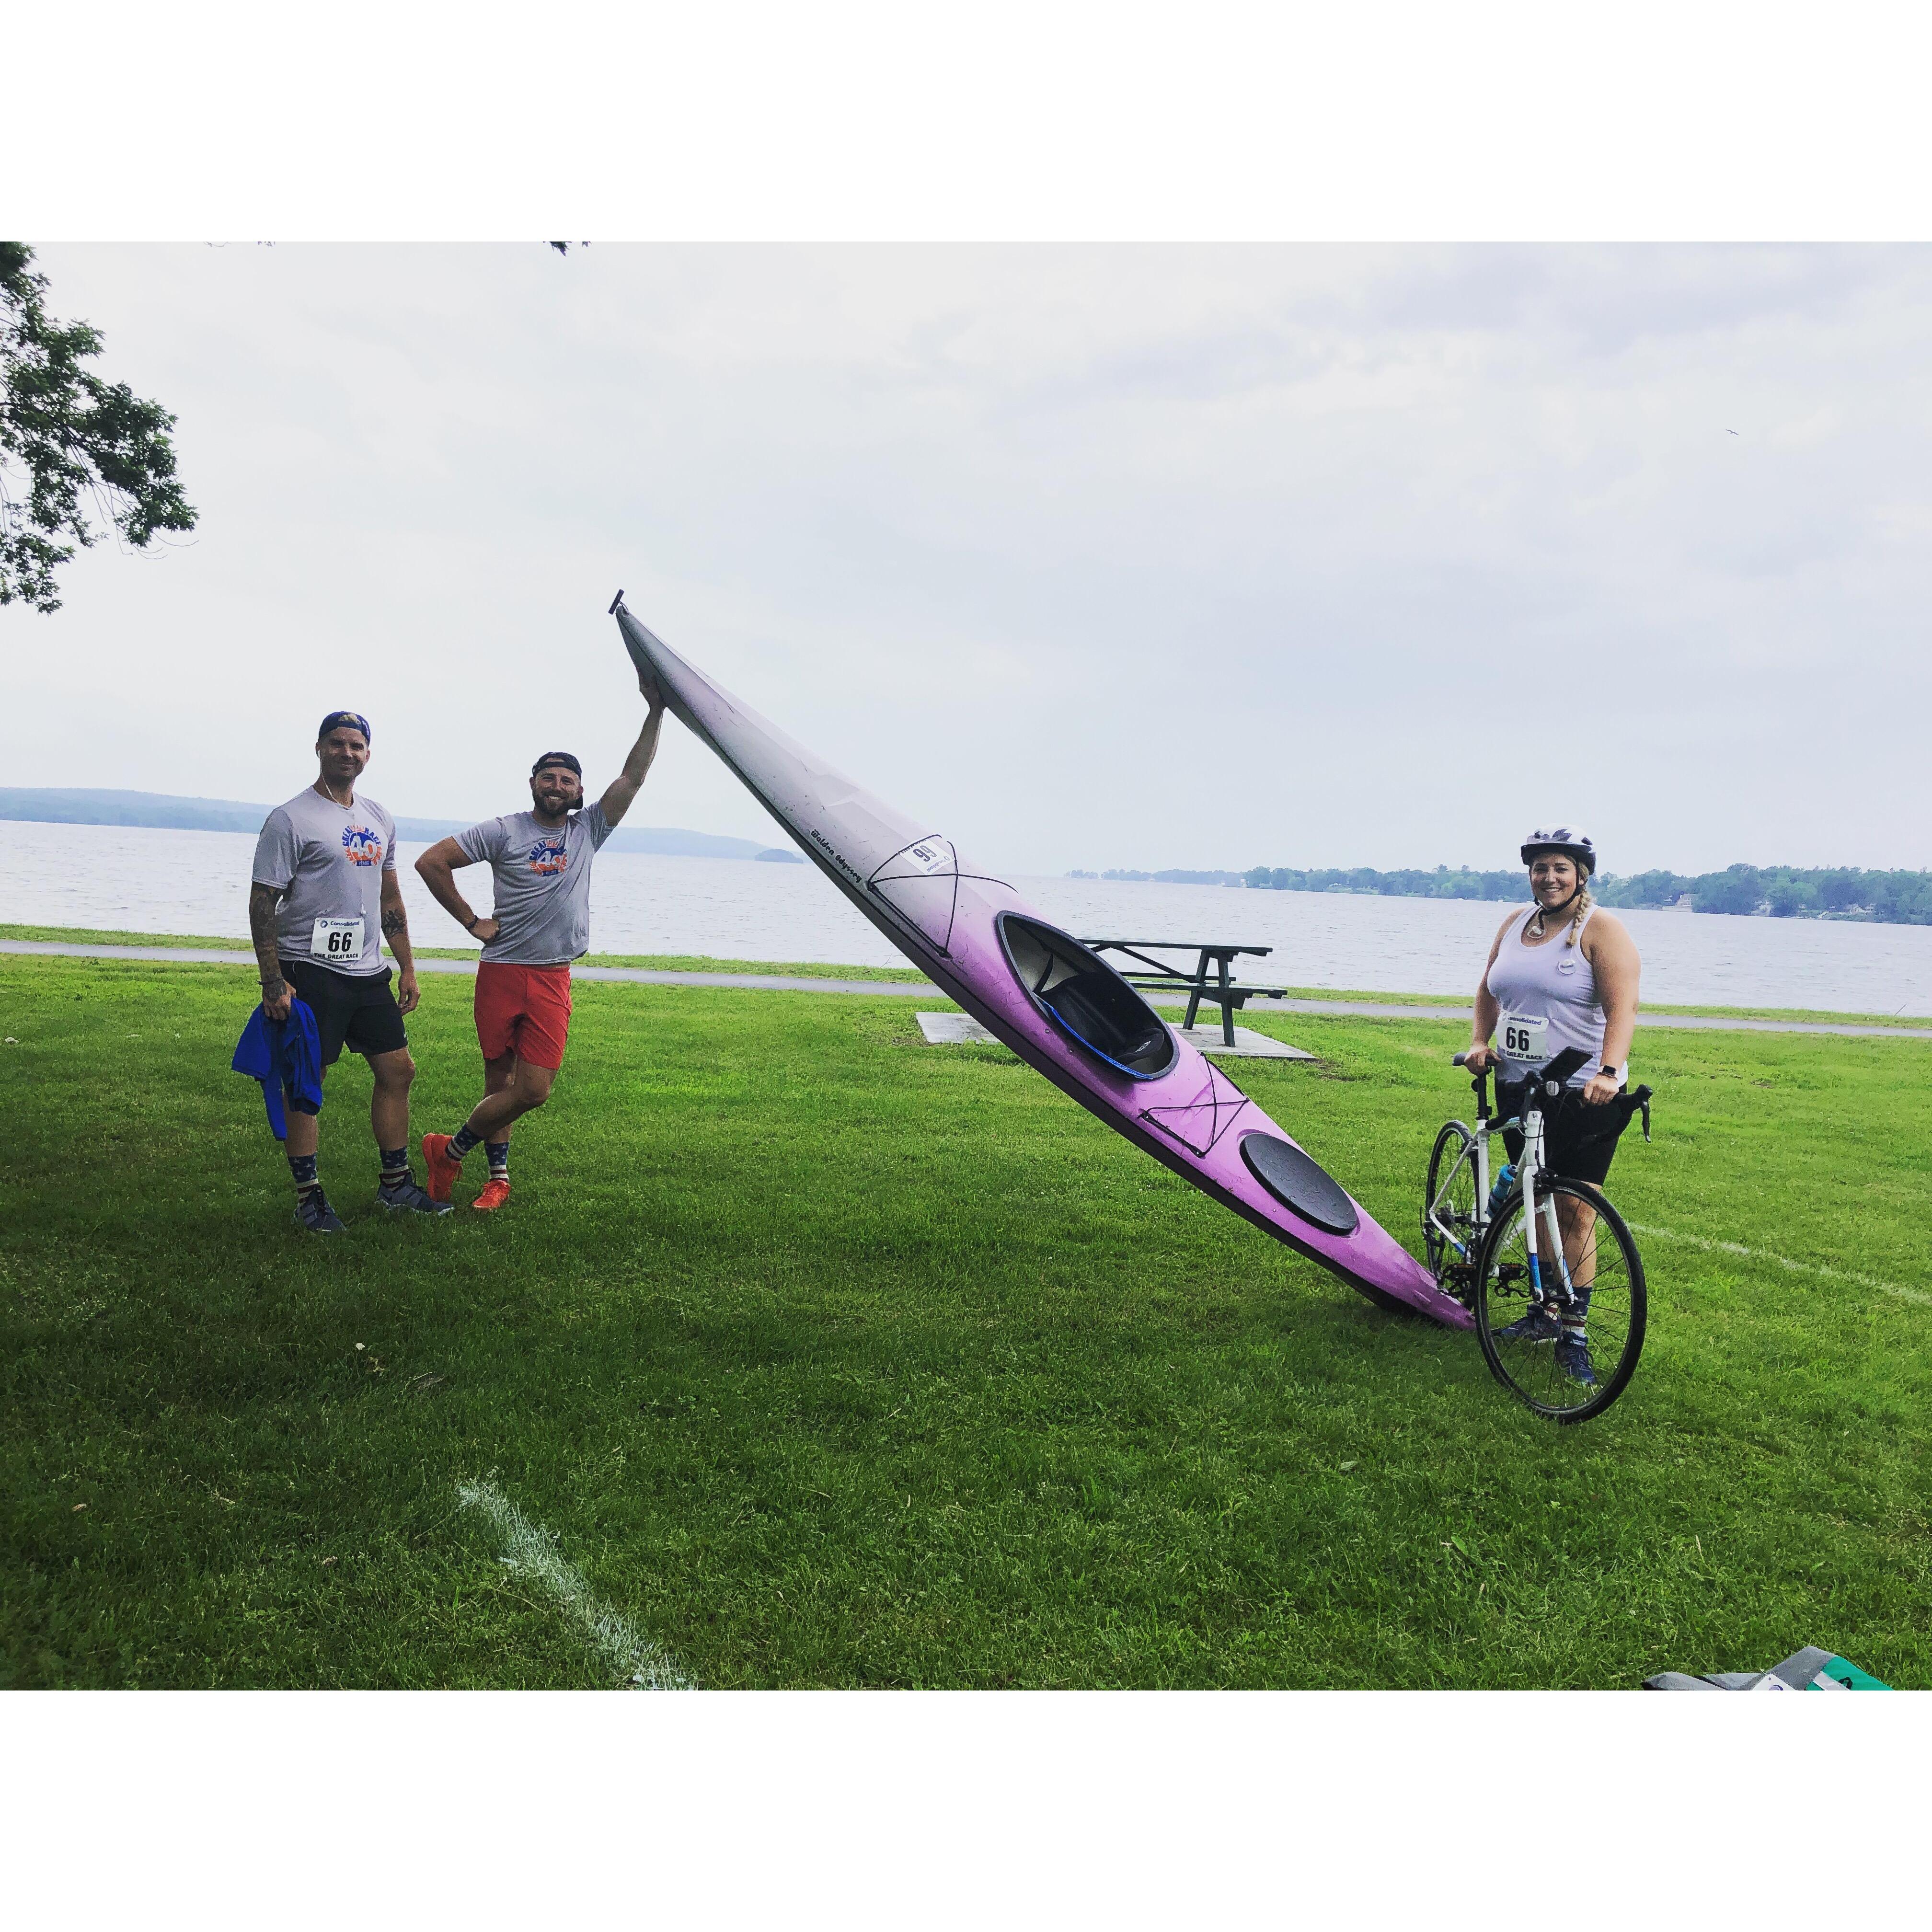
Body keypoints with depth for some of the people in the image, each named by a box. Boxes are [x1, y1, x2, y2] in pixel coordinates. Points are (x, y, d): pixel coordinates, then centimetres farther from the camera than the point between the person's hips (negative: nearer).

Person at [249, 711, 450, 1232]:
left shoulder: (379, 820, 14)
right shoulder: (291, 818, -7)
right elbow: (263, 903, -9)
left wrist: (407, 967, 16)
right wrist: (273, 982, -16)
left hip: (369, 973, 7)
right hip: (310, 973, -7)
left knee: (397, 1071, 8)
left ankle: (395, 1184, 20)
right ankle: (308, 1196, 9)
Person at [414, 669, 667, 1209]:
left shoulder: (589, 830, 9)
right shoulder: (504, 831, 0)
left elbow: (633, 776, 1)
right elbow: (431, 862, 0)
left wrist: (656, 710, -7)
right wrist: (471, 921, -1)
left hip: (553, 980, 2)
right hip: (501, 974, -2)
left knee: (533, 1090, -4)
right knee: (501, 1082, 4)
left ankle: (453, 1151, 15)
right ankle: (498, 1176, 20)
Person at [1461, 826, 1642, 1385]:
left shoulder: (1601, 929, -8)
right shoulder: (1515, 925, 11)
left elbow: (1622, 1008, -19)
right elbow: (1489, 990, 21)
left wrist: (1609, 1072, -33)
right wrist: (1479, 1041, 5)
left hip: (1582, 1096, -6)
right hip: (1518, 1088, 6)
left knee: (1574, 1213, -4)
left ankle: (1575, 1334, 4)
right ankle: (1544, 1313, 24)